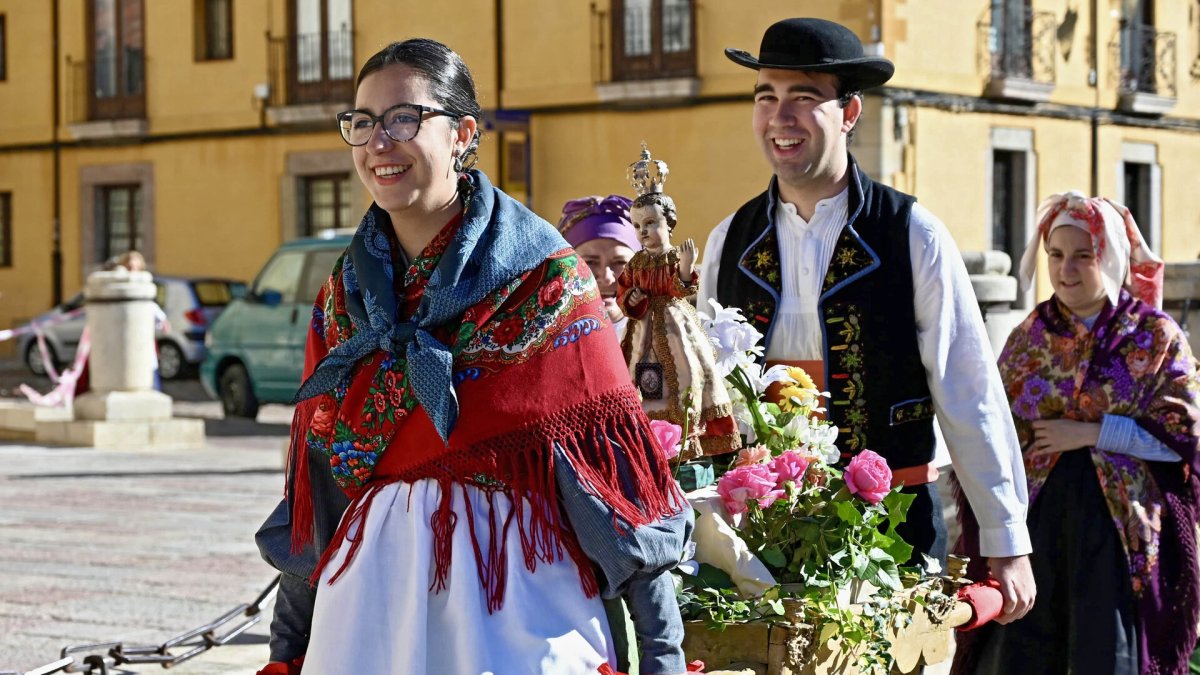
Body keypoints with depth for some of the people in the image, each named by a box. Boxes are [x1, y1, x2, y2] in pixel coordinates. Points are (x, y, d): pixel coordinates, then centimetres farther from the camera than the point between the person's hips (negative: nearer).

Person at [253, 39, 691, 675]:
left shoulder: (545, 282, -6)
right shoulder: (344, 297, 8)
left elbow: (617, 455, -9)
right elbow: (313, 482, 13)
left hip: (517, 593, -4)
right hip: (372, 595, 4)